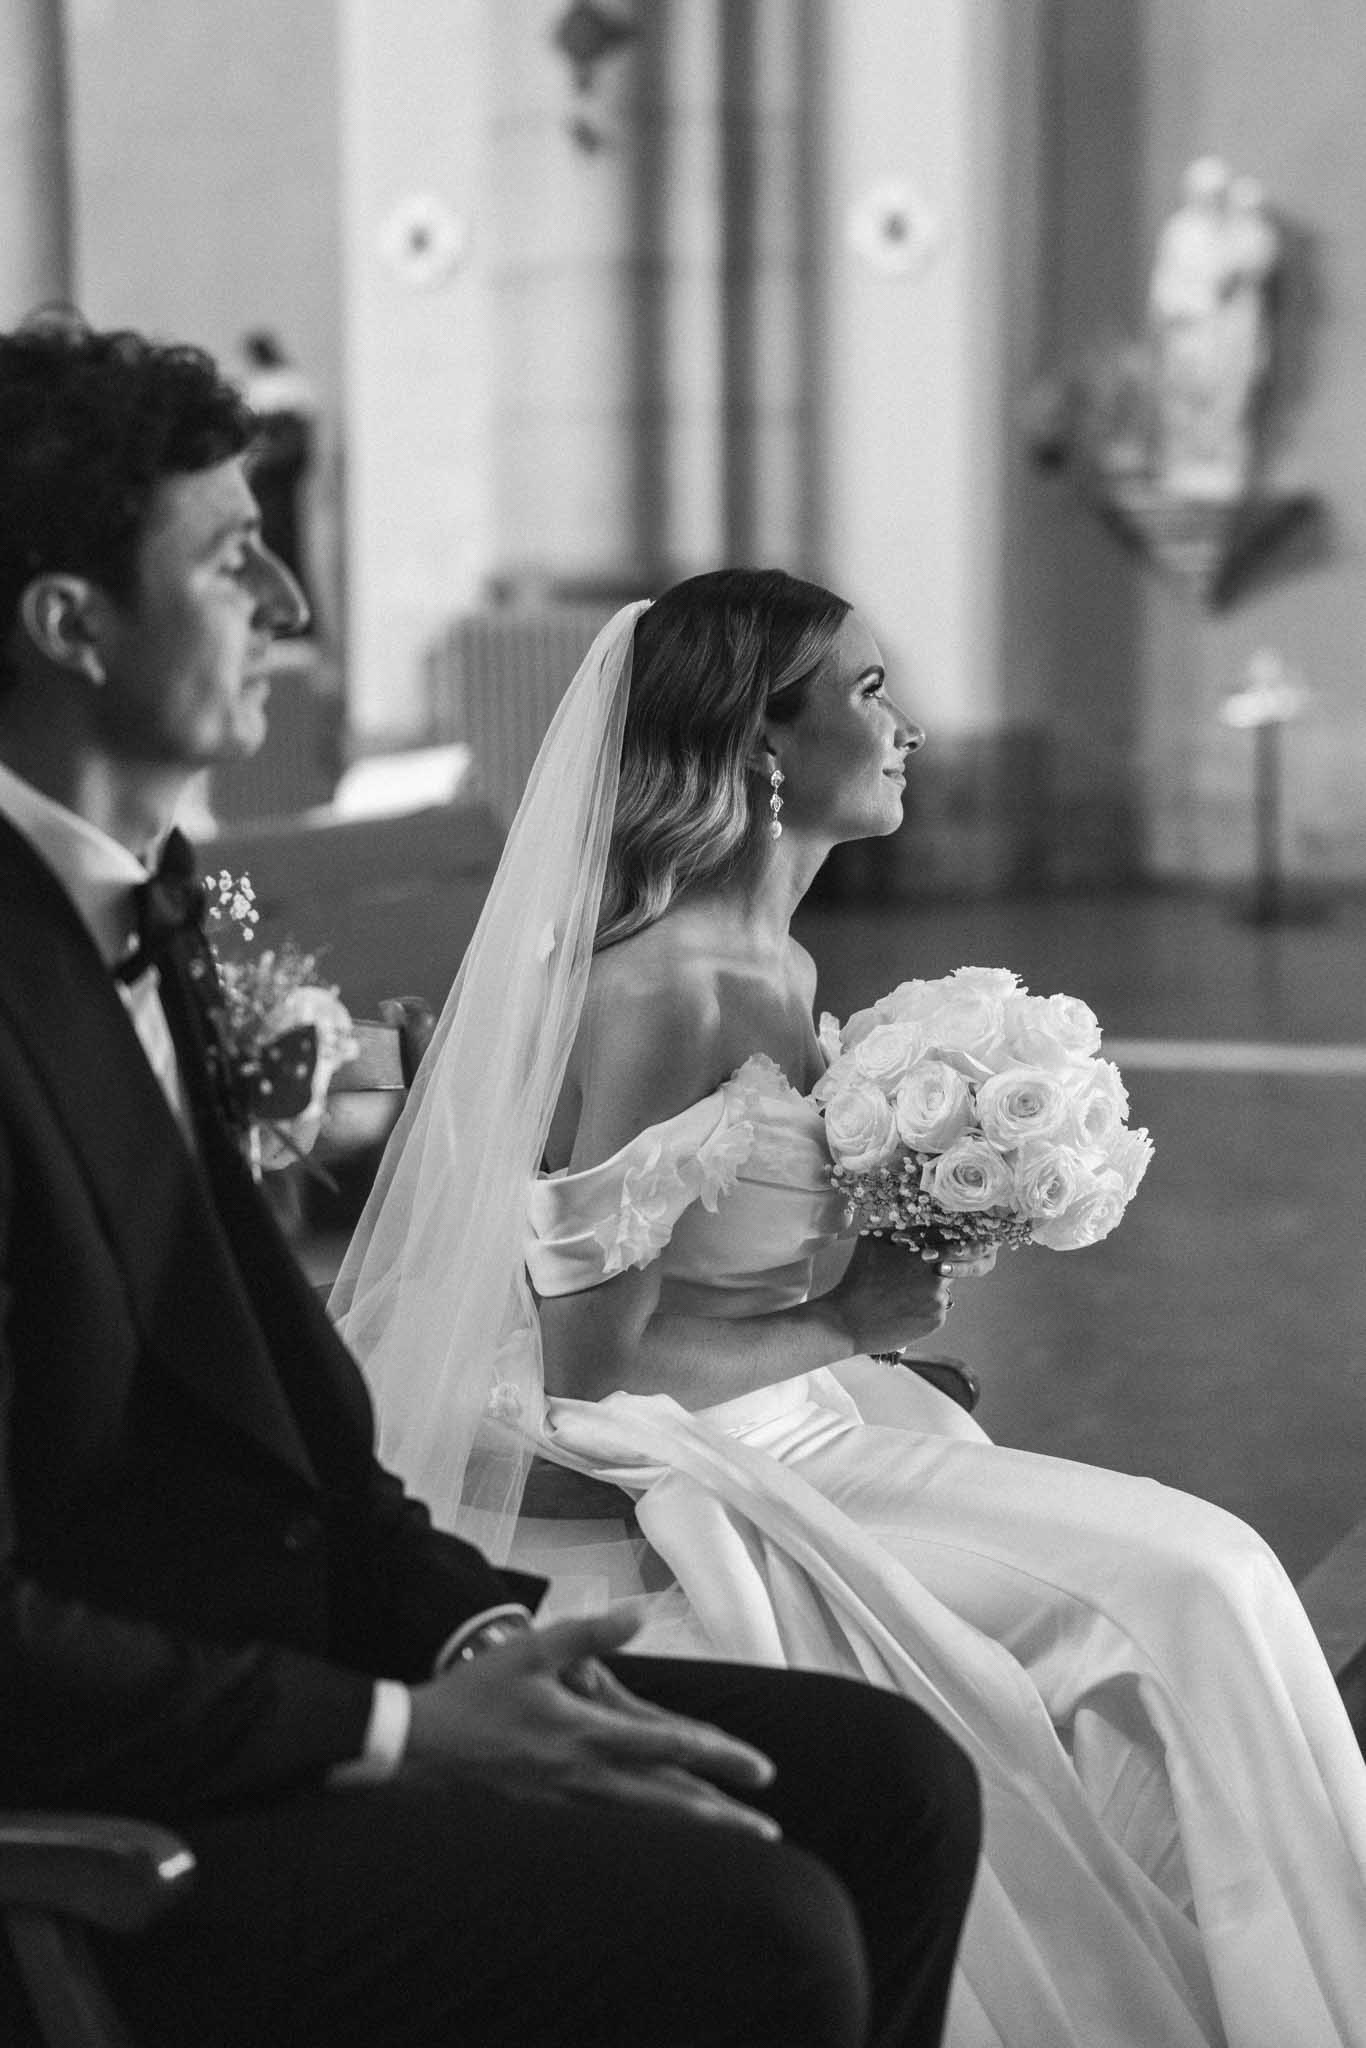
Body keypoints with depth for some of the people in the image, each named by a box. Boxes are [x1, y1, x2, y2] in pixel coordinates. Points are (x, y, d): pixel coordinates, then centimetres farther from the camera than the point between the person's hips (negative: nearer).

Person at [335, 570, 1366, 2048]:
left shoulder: (782, 970, 9)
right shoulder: (662, 986, -19)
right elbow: (587, 1365, -19)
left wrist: (892, 1285, 0)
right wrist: (853, 1324, -11)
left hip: (788, 1433, 9)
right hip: (671, 1503, -9)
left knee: (1199, 1581, -4)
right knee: (1183, 1597, -13)